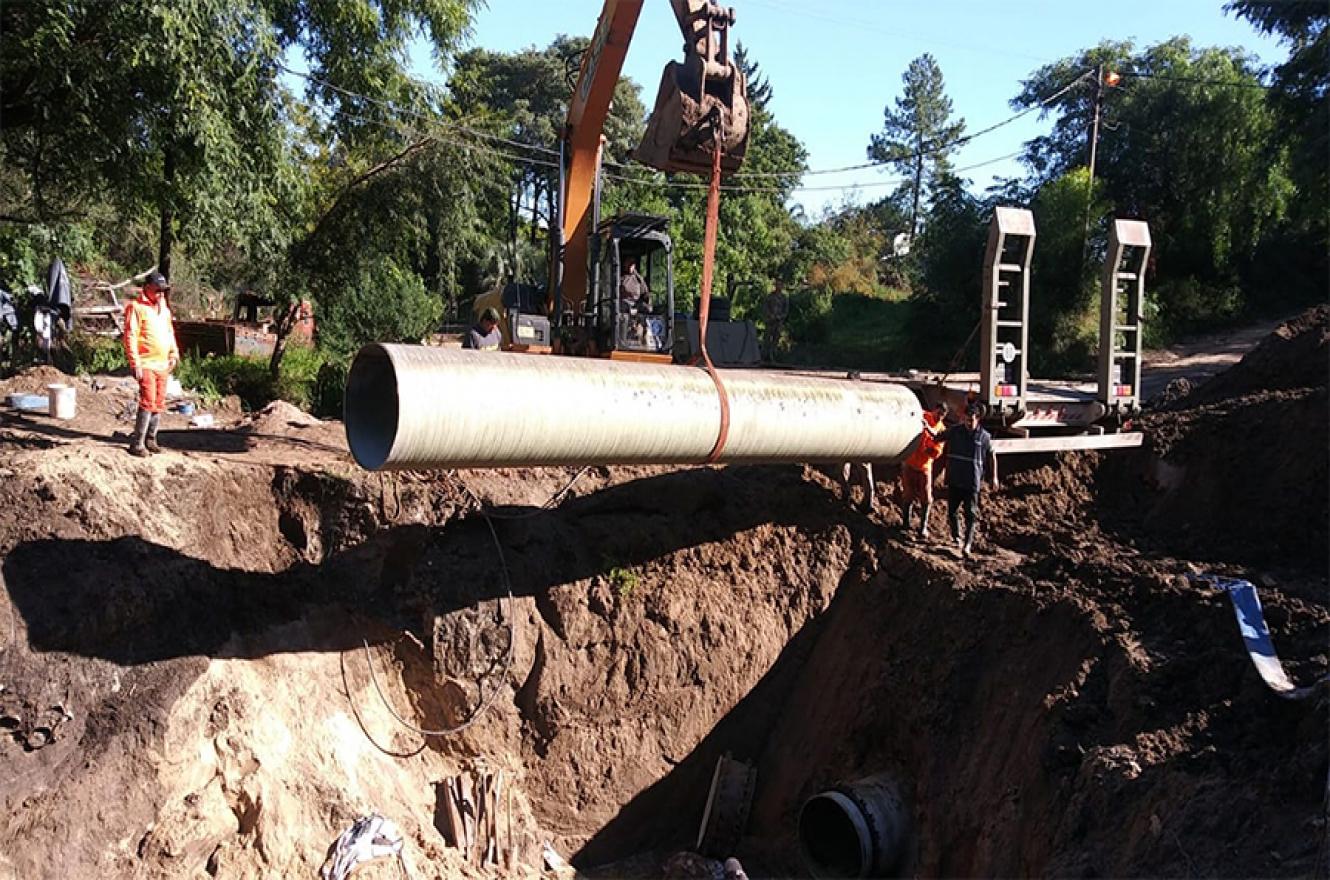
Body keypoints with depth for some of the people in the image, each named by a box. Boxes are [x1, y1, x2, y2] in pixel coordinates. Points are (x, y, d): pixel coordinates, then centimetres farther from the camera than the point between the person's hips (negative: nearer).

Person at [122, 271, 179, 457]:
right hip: (146, 364, -7)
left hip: (162, 364, 8)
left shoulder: (165, 310, 17)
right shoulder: (137, 307, -7)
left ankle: (150, 440, 20)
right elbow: (130, 336, -12)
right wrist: (135, 363, -17)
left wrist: (174, 354, 15)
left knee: (159, 404, 10)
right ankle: (137, 443, -8)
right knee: (148, 402, -13)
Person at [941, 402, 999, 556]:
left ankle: (968, 544, -7)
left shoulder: (984, 436, -1)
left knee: (971, 513, -7)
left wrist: (994, 477, 9)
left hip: (972, 482, -2)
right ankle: (956, 537, 31)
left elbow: (992, 456, 9)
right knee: (952, 511, 10)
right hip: (954, 480, 3)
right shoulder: (954, 431, 2)